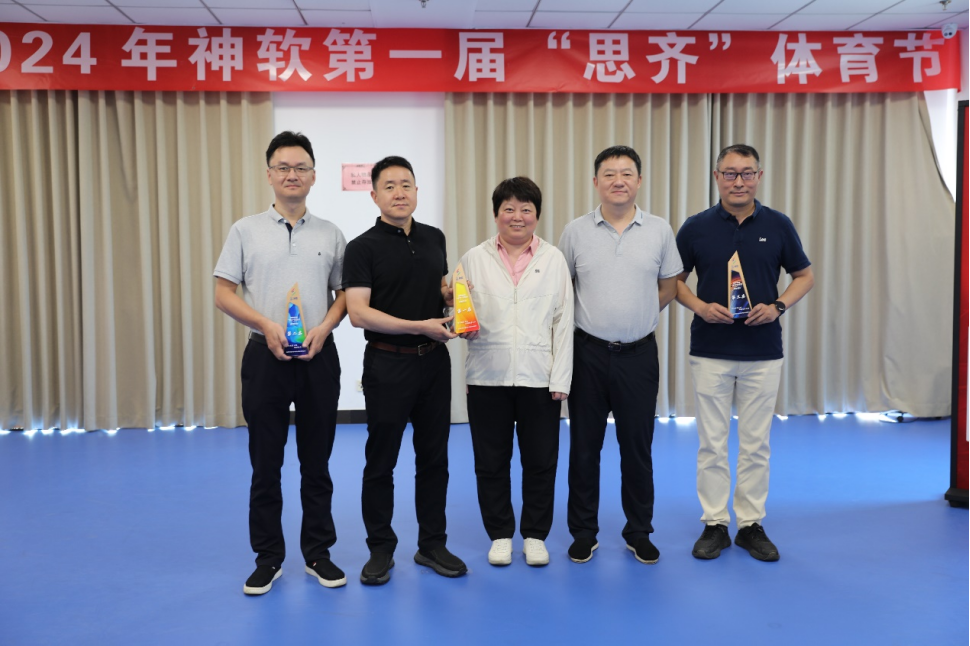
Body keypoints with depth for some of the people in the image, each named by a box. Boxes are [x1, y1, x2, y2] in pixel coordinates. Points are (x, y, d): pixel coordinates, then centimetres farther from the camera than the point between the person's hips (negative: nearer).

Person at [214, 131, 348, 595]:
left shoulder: (330, 235, 7)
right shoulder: (246, 231, 3)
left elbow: (345, 293, 9)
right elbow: (223, 293, 0)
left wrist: (324, 327, -10)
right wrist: (265, 323, -14)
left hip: (318, 357, 1)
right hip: (265, 356, -1)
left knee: (317, 462, 8)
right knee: (265, 464, 5)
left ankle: (318, 553, 21)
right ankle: (268, 558, 18)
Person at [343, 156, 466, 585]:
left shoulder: (434, 238, 9)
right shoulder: (363, 247, -8)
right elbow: (359, 313, -16)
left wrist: (453, 294, -4)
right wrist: (419, 326, -22)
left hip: (434, 361, 5)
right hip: (387, 363, -5)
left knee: (433, 457, 10)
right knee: (381, 461, 4)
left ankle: (432, 544, 22)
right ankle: (380, 549, 18)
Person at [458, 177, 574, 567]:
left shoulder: (553, 259, 6)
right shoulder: (474, 259, 6)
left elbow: (563, 322, 2)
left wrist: (560, 378, -4)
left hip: (539, 377, 0)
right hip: (487, 376, 0)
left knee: (541, 461, 7)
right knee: (491, 461, 8)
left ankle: (535, 535, 23)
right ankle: (500, 535, 24)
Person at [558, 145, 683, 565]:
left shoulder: (659, 231, 1)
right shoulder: (575, 232, 0)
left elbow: (668, 287, 10)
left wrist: (635, 317, 5)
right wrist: (598, 319, 6)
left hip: (638, 354, 0)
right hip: (588, 353, 0)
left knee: (637, 448, 9)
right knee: (584, 447, 8)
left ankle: (639, 533, 24)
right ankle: (583, 533, 22)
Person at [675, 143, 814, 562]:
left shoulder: (778, 225, 1)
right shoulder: (696, 227, -1)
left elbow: (804, 276, 9)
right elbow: (674, 280, 6)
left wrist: (778, 306, -9)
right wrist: (699, 306, -12)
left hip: (763, 352, 1)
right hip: (710, 351, 0)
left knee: (756, 443, 8)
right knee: (712, 442, 5)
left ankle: (751, 524, 20)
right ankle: (714, 524, 17)